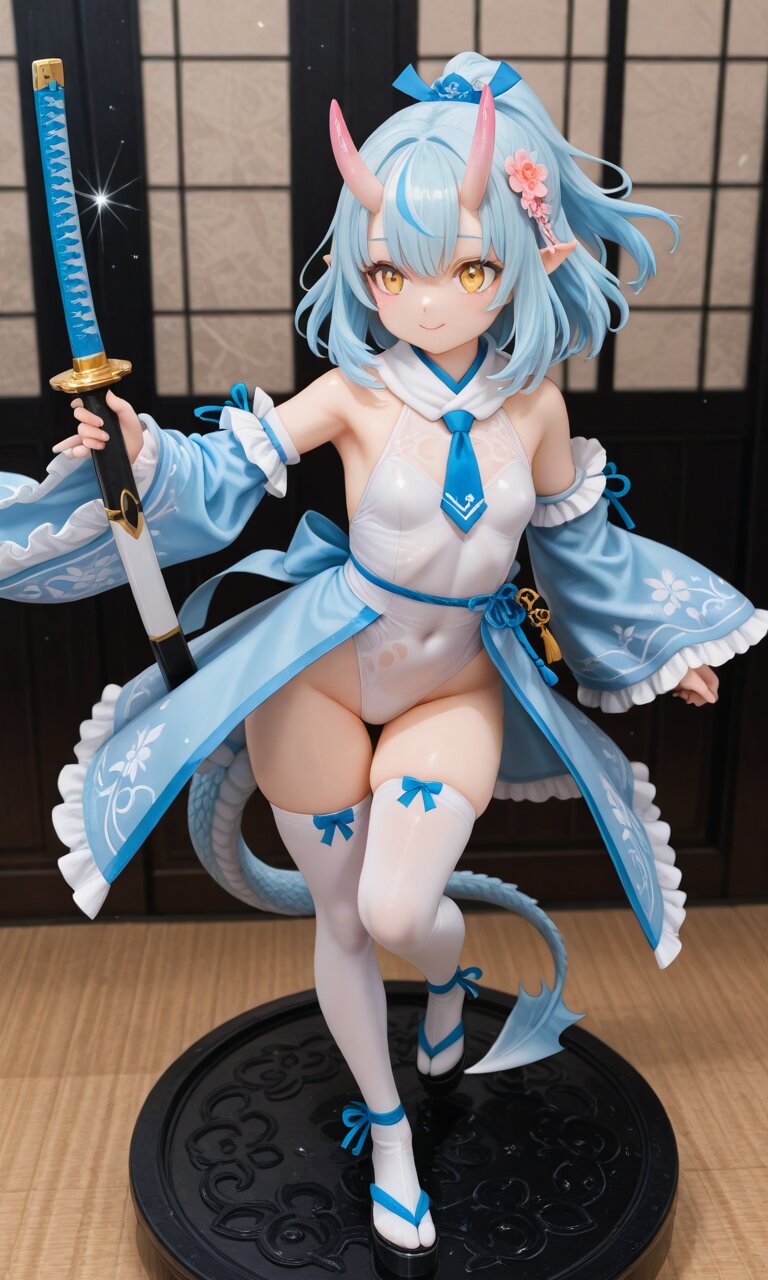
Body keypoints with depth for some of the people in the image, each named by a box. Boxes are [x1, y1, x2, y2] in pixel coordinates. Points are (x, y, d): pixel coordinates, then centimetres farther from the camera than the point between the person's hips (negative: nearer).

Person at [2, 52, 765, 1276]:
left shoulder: (535, 405, -6)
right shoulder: (354, 393, -13)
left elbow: (577, 542, 8)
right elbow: (226, 477, -10)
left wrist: (656, 652, 15)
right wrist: (146, 454, -31)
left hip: (459, 687, 1)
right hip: (323, 673, -1)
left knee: (398, 913, -16)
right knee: (342, 919, 10)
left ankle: (451, 977, 27)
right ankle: (390, 1140, 36)